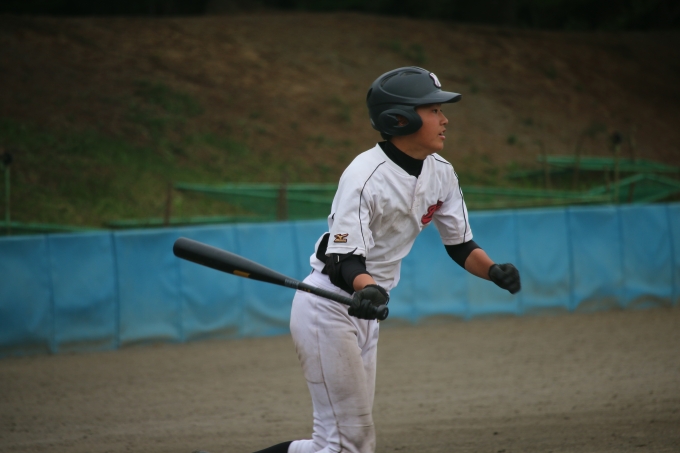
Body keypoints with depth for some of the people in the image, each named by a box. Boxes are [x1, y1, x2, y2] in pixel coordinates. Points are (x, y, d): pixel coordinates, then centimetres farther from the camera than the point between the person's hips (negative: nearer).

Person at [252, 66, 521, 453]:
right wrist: (366, 290, -49)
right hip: (329, 309, -9)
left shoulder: (441, 173, 1)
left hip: (366, 317, 9)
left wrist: (494, 271, -12)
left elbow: (461, 245, 9)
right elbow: (342, 261, -28)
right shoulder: (366, 175, -22)